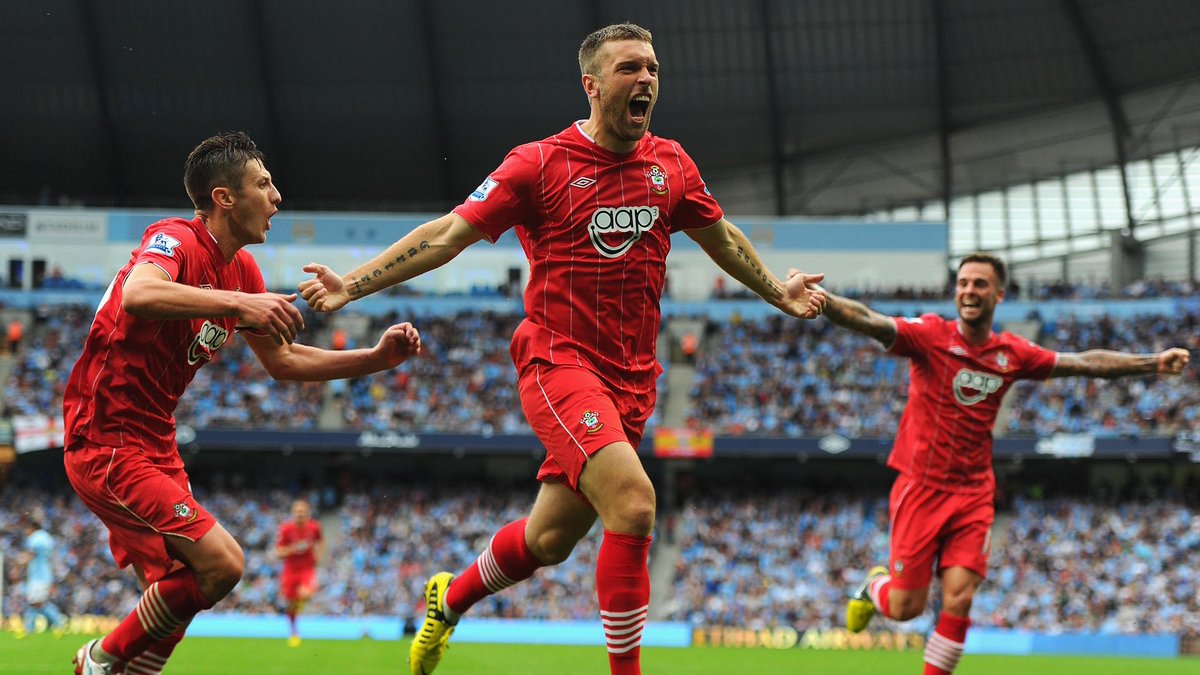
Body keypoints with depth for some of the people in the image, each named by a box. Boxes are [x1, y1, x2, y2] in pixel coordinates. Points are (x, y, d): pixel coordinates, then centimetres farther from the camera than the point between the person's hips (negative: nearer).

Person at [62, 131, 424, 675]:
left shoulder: (242, 271, 10)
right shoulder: (176, 241, -17)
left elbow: (282, 361, 19)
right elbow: (138, 295, -40)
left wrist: (377, 358, 9)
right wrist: (237, 303, -45)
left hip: (154, 447, 10)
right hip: (107, 444, -10)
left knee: (174, 592, 11)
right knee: (220, 563, -19)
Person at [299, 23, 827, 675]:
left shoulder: (670, 164, 7)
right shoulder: (540, 163, -6)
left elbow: (720, 237, 26)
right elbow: (448, 235, -6)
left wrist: (779, 292, 25)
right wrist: (353, 284, -14)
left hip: (630, 378, 5)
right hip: (558, 362, -5)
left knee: (550, 538, 10)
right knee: (633, 503, -25)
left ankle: (449, 599, 39)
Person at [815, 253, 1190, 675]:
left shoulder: (1012, 353, 4)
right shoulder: (930, 335, -9)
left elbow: (1085, 363, 14)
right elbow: (868, 321, -25)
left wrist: (1154, 362, 12)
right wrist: (818, 300, -45)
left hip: (973, 495, 3)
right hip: (921, 488, -3)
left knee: (958, 600, -10)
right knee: (905, 606, -1)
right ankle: (874, 587, 35)